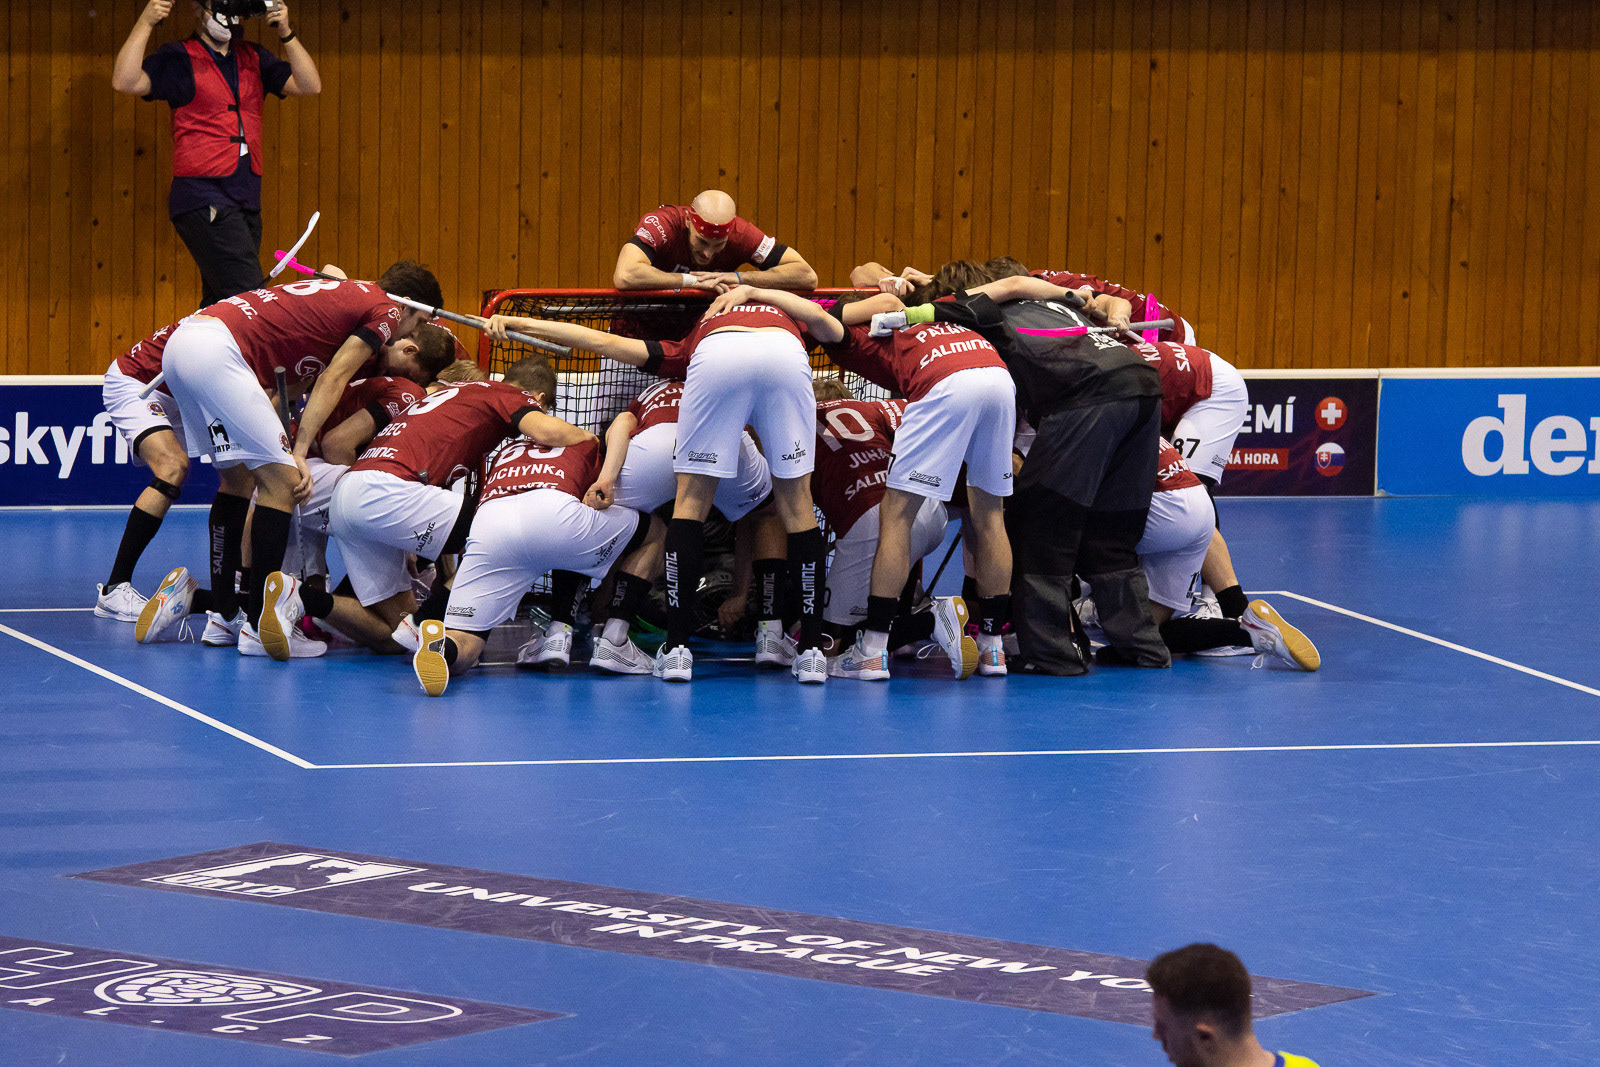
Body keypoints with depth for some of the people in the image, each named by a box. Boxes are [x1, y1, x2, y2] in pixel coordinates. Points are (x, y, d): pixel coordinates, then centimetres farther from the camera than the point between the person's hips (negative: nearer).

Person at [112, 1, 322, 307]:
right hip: (204, 200, -7)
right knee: (249, 297, -18)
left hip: (246, 201, 7)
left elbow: (310, 86, 7)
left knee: (220, 304, 7)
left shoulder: (253, 58, 16)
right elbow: (125, 82, -13)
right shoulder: (179, 59, 0)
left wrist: (286, 33, -3)